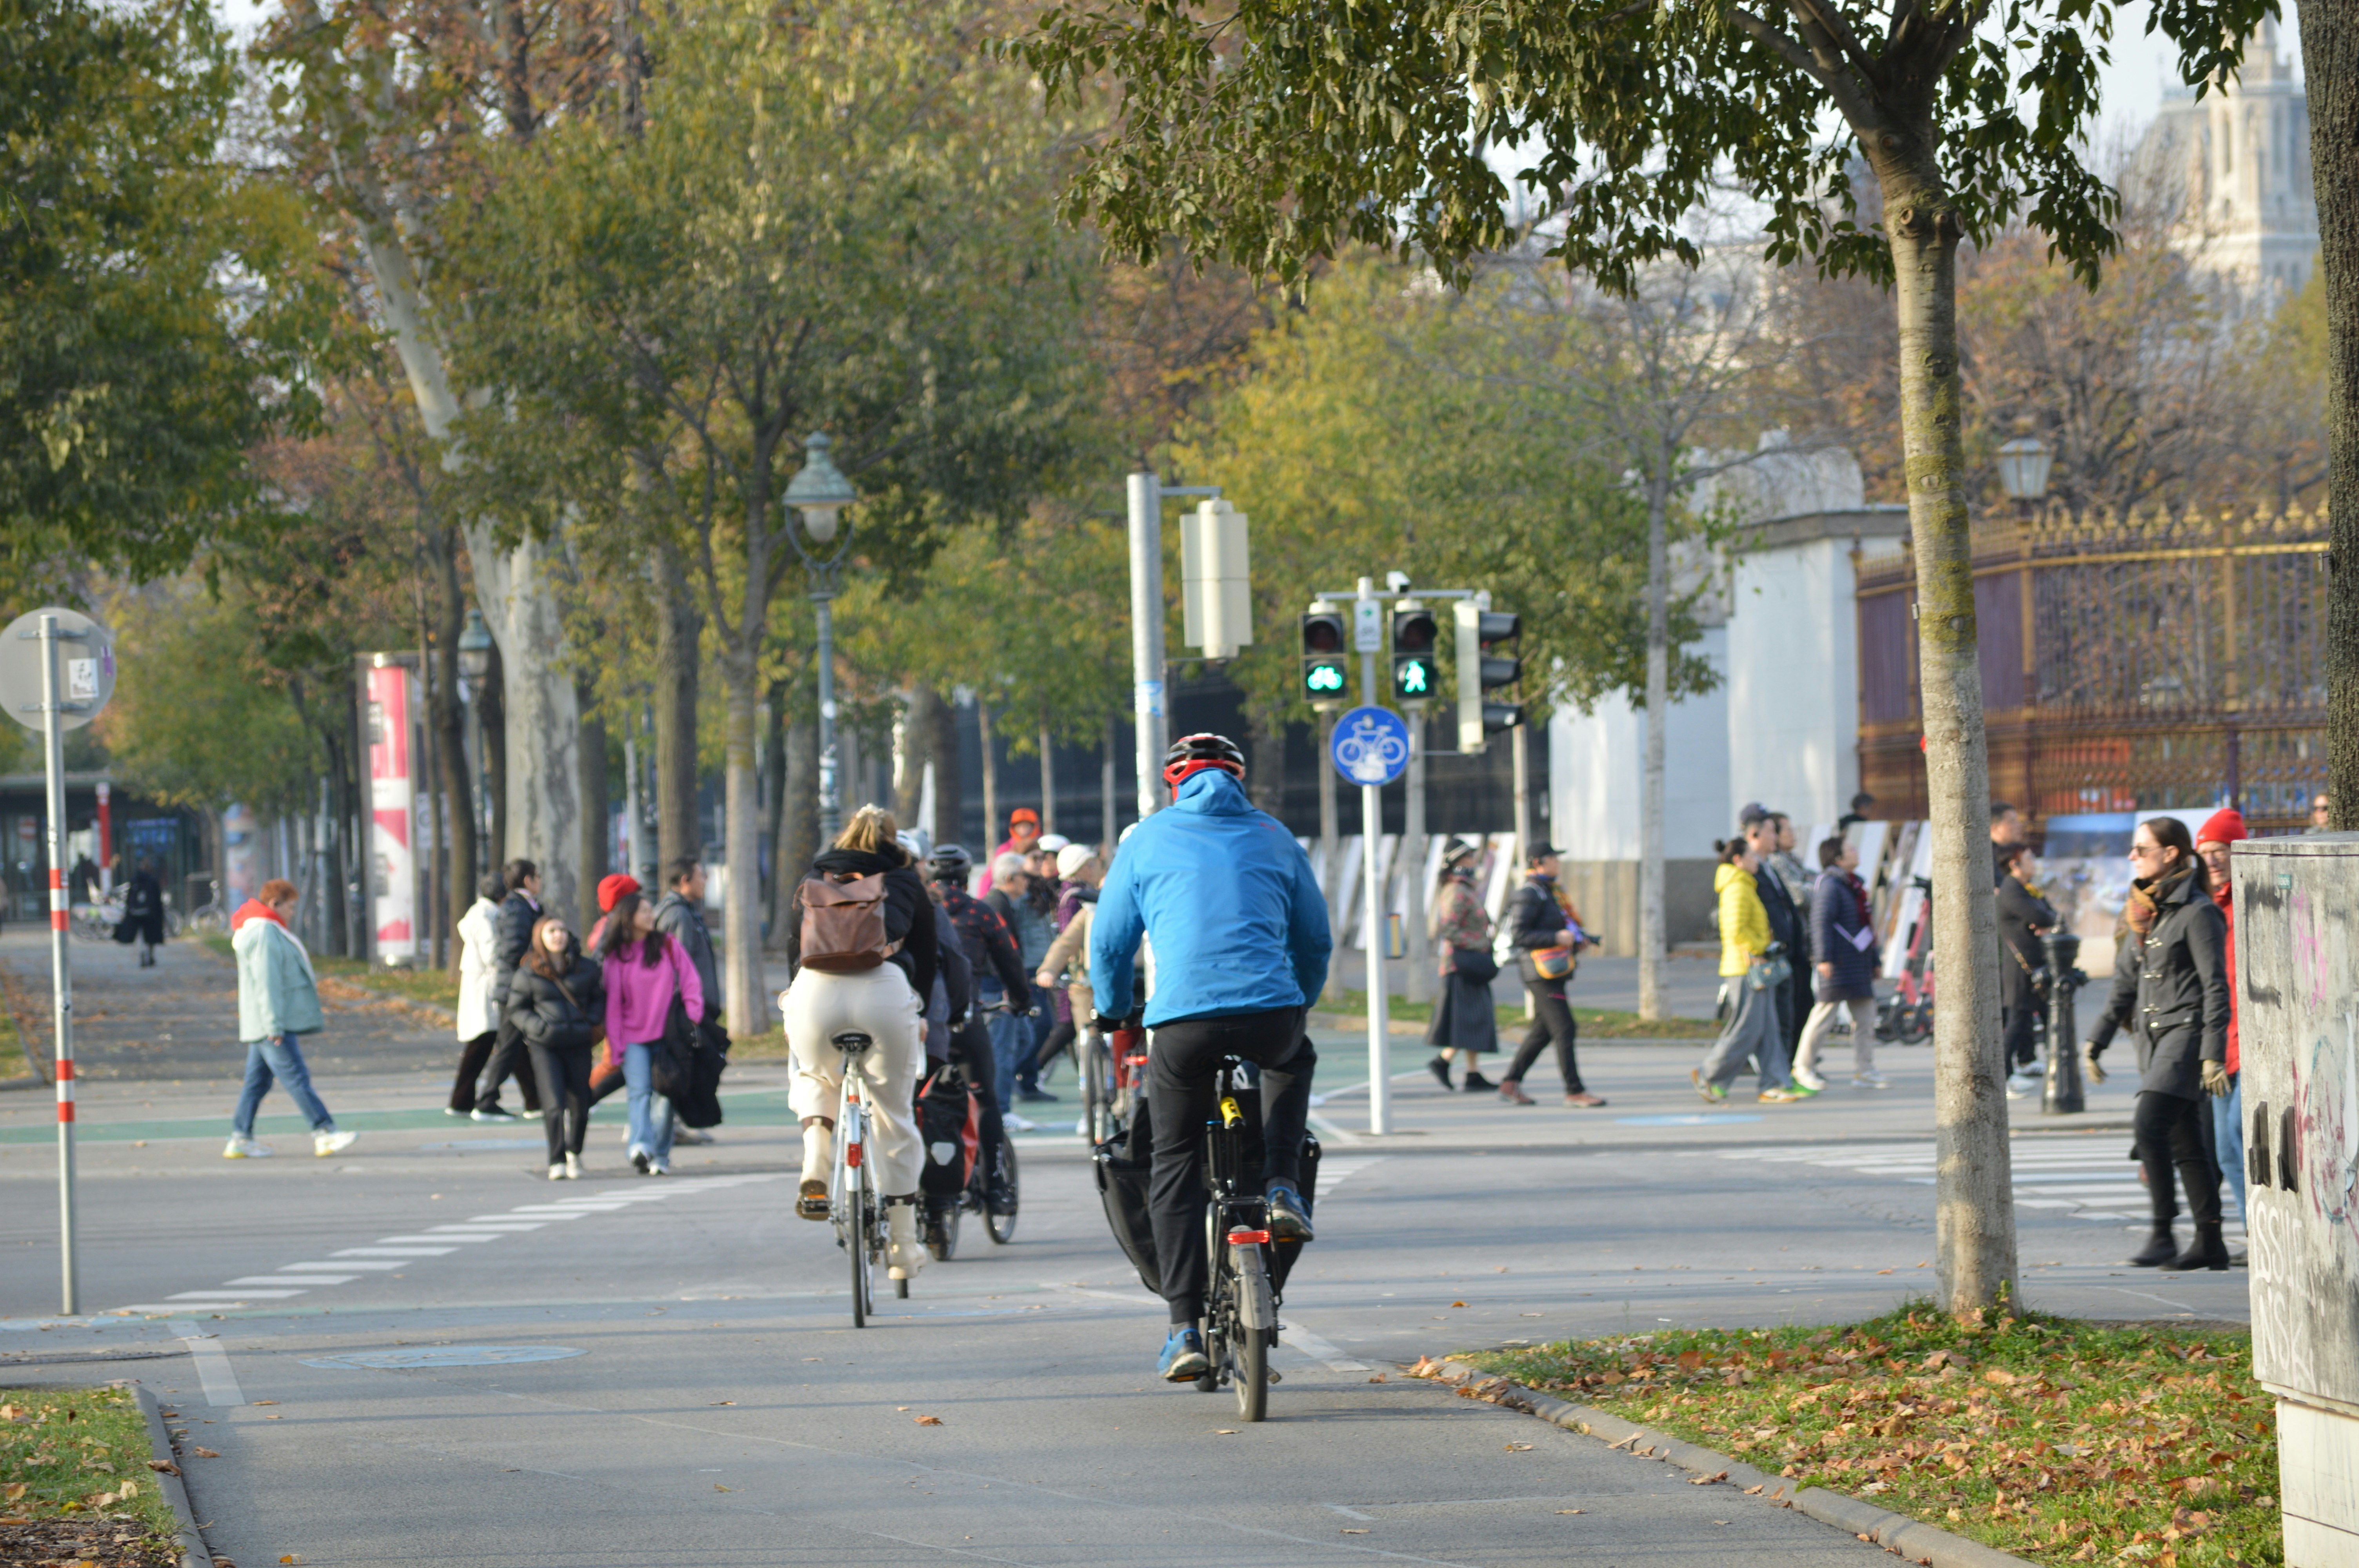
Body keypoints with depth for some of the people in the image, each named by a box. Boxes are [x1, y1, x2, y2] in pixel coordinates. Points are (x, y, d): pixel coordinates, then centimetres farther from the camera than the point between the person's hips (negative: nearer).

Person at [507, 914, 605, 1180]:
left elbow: (599, 998, 17)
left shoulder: (586, 968, 5)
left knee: (580, 1103, 7)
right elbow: (517, 1008, 5)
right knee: (554, 1103, -15)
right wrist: (540, 1028, -10)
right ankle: (557, 1162, -12)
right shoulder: (528, 973, 0)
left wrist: (592, 1023, -1)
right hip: (545, 1046, -2)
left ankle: (574, 1153, 32)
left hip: (578, 1043, 2)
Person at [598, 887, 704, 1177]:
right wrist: (616, 1046, 1)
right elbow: (613, 1003, 5)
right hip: (633, 1036, -1)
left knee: (664, 1095, -1)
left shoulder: (668, 946, 7)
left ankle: (661, 1156, 4)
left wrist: (693, 1020, -7)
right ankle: (641, 1146, -33)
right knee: (640, 1092, -17)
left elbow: (690, 983, 6)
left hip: (667, 1033, 1)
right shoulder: (616, 956, 5)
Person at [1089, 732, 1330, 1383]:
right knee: (1293, 1062, 38)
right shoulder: (1273, 836, 19)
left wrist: (1113, 1016, 34)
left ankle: (1185, 1329, 3)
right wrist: (1299, 1004, 43)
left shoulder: (1148, 838, 15)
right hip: (1269, 1009, 1)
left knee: (1175, 1170, 12)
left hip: (1182, 1017, -1)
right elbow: (1315, 938, 25)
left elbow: (1109, 942, 17)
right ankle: (1281, 1188, 19)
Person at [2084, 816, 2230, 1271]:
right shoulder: (2144, 911, 14)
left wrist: (2213, 1055, -19)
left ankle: (2163, 1234, -16)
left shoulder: (2197, 913, -12)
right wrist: (2097, 1041, 15)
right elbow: (2126, 982, 19)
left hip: (2186, 1032, -8)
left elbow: (2216, 988, -14)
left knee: (2150, 1124, -20)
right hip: (2153, 1036, 8)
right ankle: (2210, 1242, 12)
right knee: (2184, 1142, 8)